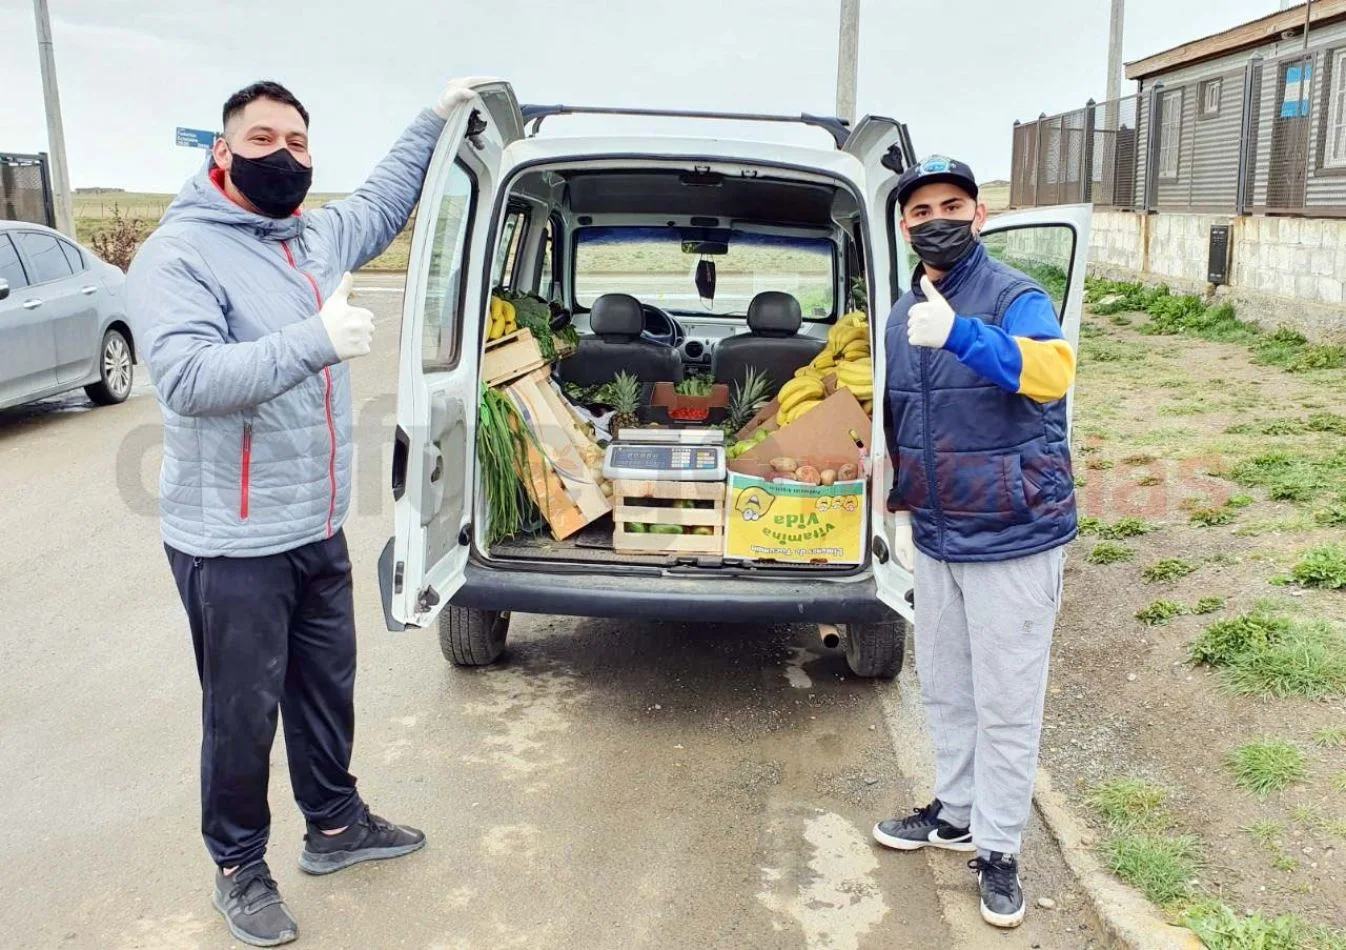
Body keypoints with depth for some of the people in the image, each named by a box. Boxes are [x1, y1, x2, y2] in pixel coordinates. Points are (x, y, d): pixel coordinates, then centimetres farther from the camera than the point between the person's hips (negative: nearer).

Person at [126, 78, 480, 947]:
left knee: (328, 689, 20)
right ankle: (239, 867, 29)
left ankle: (335, 826, 40)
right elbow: (187, 376, -28)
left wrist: (437, 117, 26)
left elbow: (385, 199, 28)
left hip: (320, 532, 7)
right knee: (242, 714, 8)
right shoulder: (178, 253, -14)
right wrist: (317, 339, -33)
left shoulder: (318, 238, 8)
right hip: (232, 546, -7)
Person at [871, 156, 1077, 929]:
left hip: (1013, 539, -7)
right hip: (937, 539, 7)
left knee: (1007, 704, 3)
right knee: (944, 689, 19)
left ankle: (999, 851, 20)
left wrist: (960, 334, -49)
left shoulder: (1015, 296, -14)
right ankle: (957, 813, 38)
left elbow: (1051, 370, -36)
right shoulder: (903, 315, 7)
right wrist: (905, 510, 16)